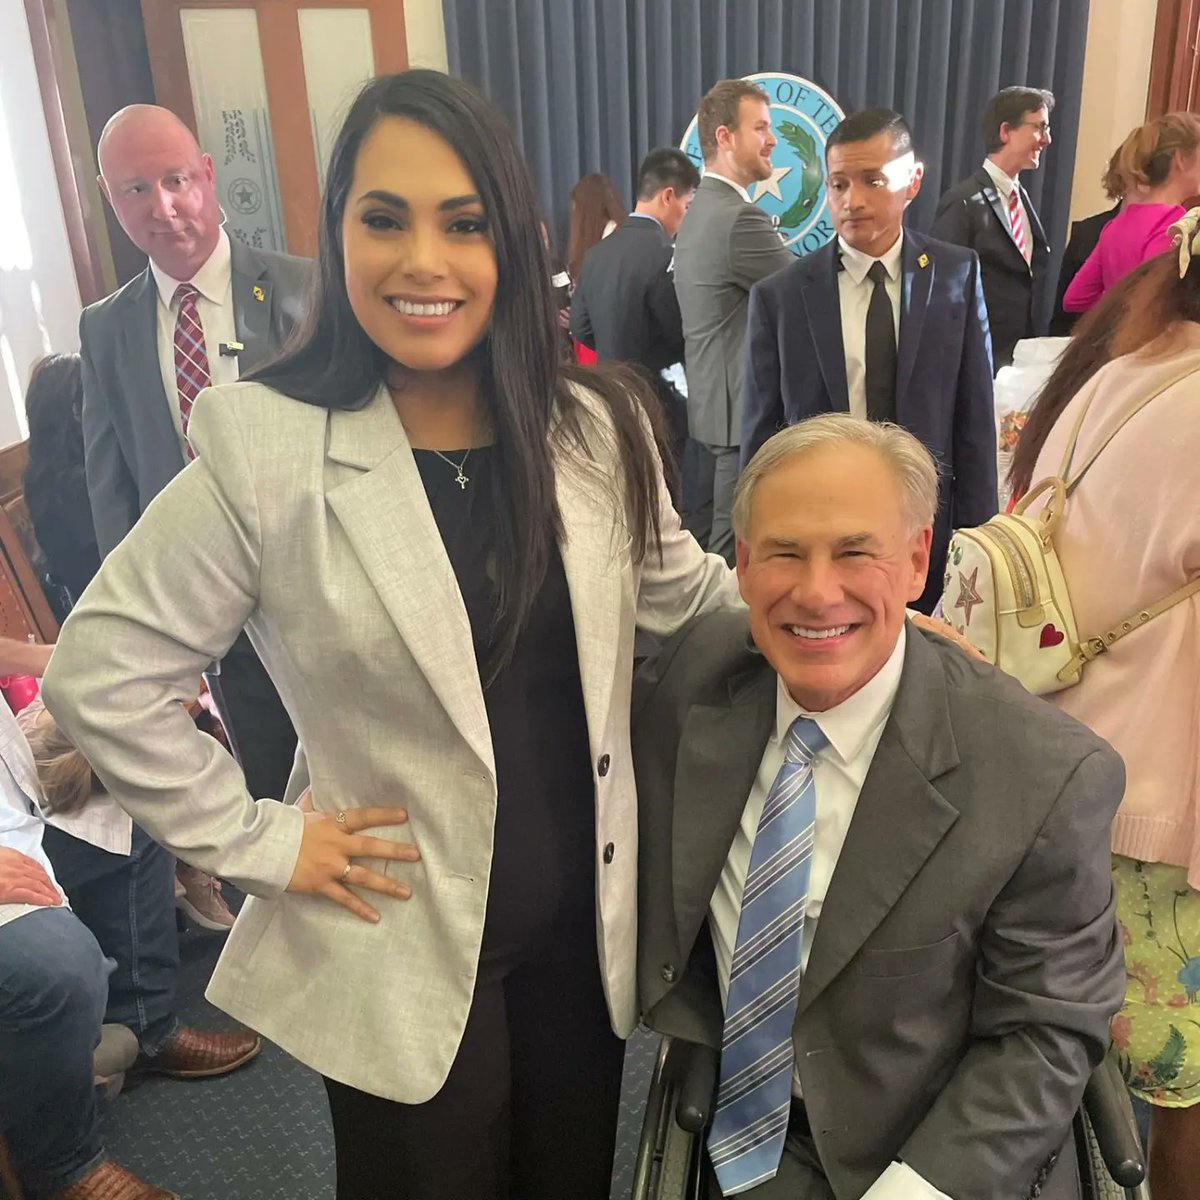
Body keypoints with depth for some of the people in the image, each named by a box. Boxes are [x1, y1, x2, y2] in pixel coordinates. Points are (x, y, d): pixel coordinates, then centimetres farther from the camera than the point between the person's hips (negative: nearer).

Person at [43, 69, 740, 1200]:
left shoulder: (591, 424, -5)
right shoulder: (266, 454, -17)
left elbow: (684, 592, 9)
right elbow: (96, 676, -11)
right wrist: (259, 843, -10)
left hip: (586, 918, 4)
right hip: (407, 947, -3)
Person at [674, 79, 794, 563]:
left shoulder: (699, 211, 14)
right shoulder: (739, 218, -18)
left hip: (711, 408, 10)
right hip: (744, 413, -10)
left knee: (705, 544, 18)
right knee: (734, 555, -1)